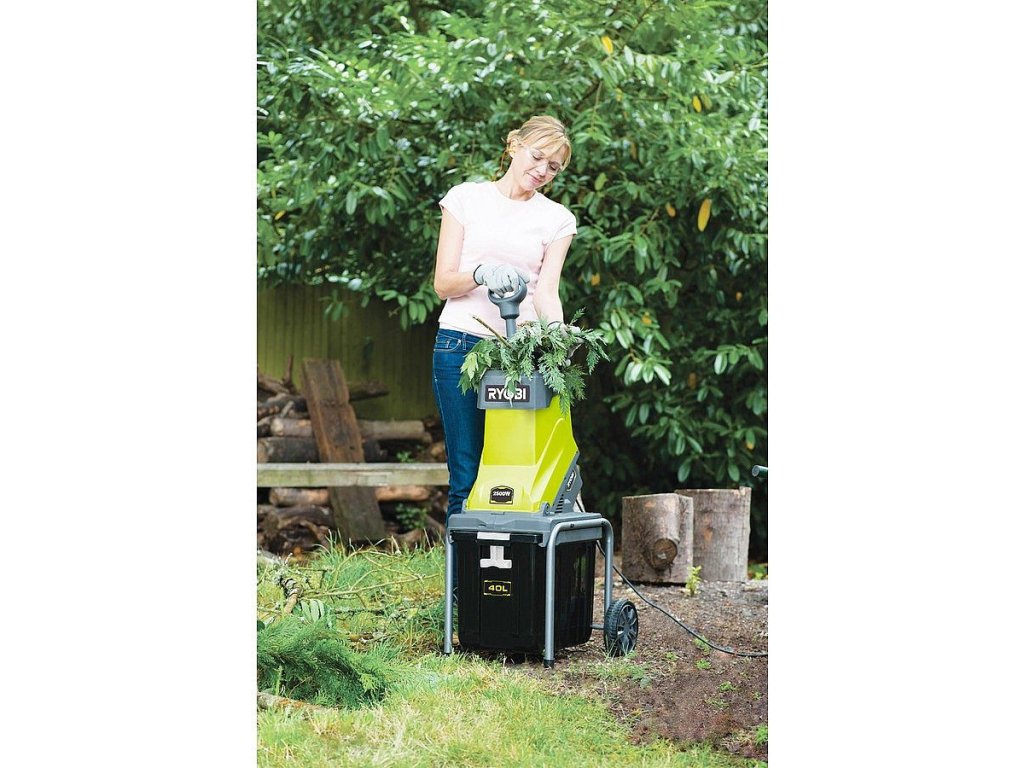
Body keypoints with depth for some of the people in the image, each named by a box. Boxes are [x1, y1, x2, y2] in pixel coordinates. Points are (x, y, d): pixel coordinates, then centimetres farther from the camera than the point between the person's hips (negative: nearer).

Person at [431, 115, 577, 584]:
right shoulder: (467, 199, 8)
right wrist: (481, 273, -18)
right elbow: (443, 283, 3)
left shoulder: (556, 219, 12)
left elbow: (547, 291, 0)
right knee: (466, 476, -4)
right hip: (462, 344, -1)